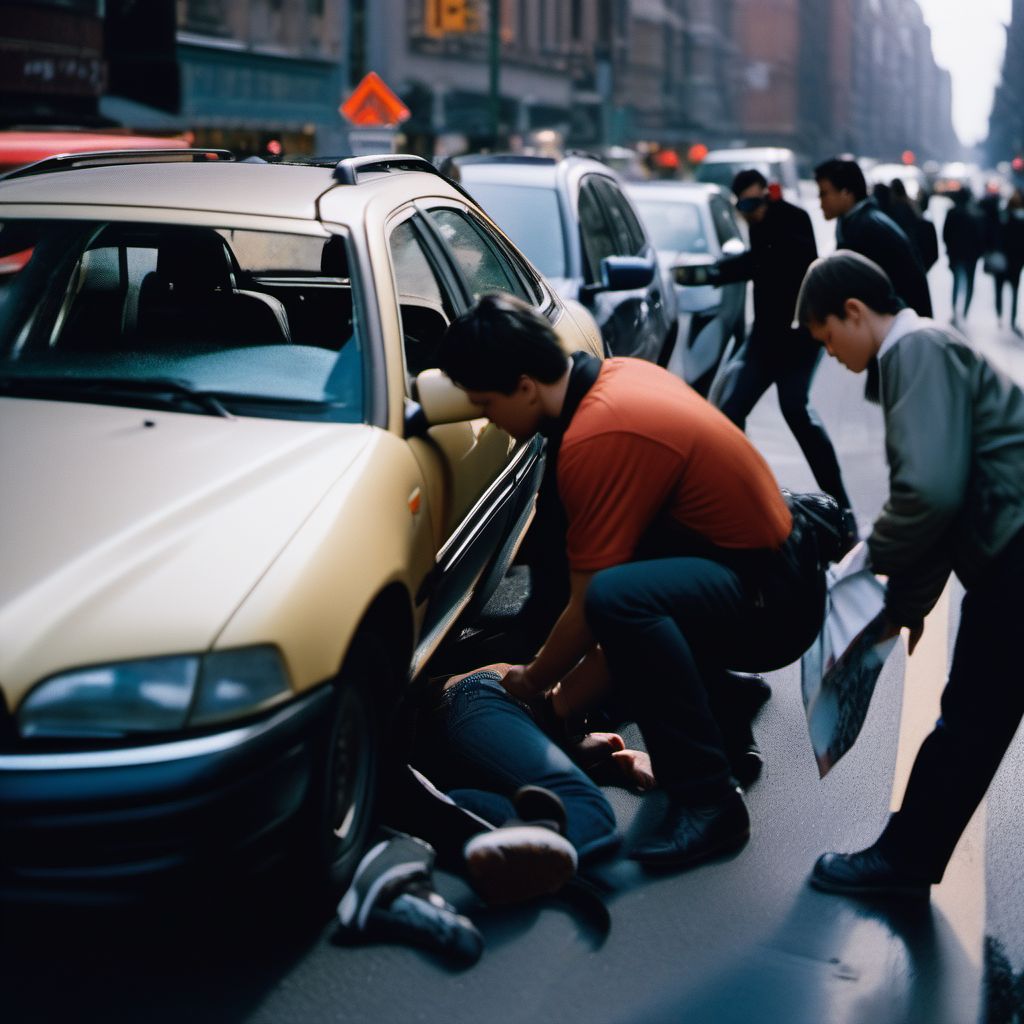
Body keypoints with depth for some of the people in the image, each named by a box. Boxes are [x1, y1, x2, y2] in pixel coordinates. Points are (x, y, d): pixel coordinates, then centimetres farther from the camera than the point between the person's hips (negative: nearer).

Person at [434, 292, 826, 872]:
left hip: (773, 605, -10)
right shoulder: (617, 374, 4)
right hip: (770, 561, 10)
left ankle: (709, 804, -22)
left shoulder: (596, 441, -23)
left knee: (616, 597, -32)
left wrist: (533, 683, 2)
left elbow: (592, 610, -18)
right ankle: (715, 725, 22)